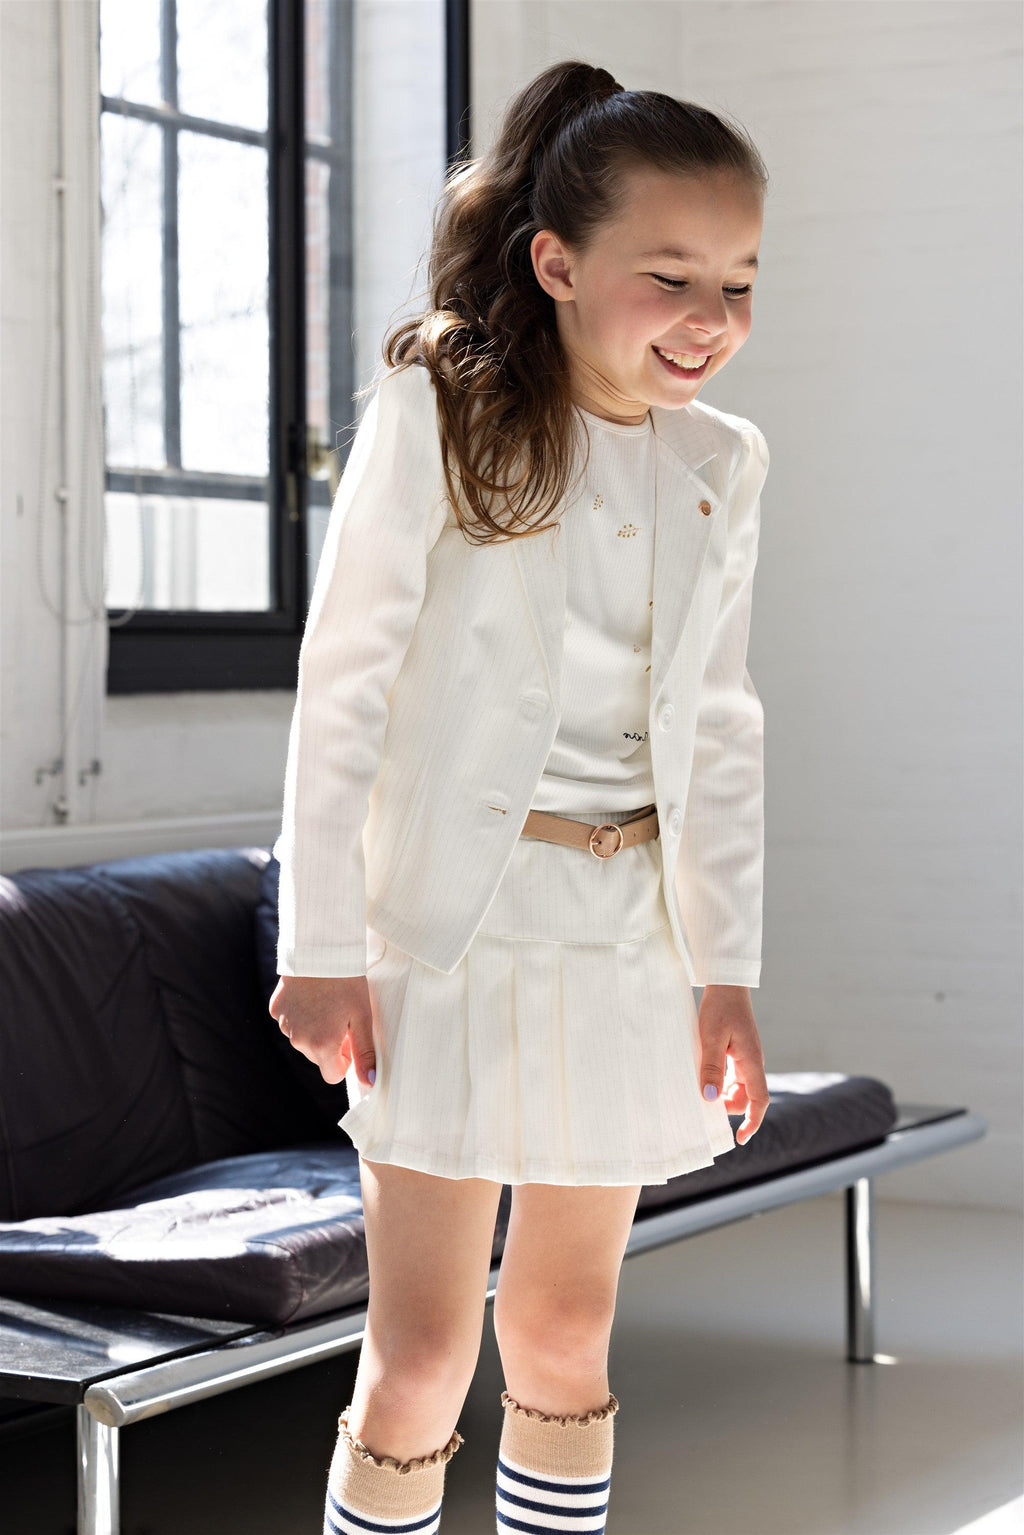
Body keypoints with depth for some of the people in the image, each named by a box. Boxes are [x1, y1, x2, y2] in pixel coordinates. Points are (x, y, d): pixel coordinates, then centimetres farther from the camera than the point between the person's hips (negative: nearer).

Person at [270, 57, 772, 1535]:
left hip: (629, 934, 4)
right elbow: (342, 687, -7)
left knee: (565, 1336, 12)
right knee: (423, 1353, -3)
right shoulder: (437, 418, -9)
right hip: (454, 926, -4)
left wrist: (727, 971, 7)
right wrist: (322, 946, -9)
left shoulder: (721, 467, 5)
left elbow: (718, 731, 10)